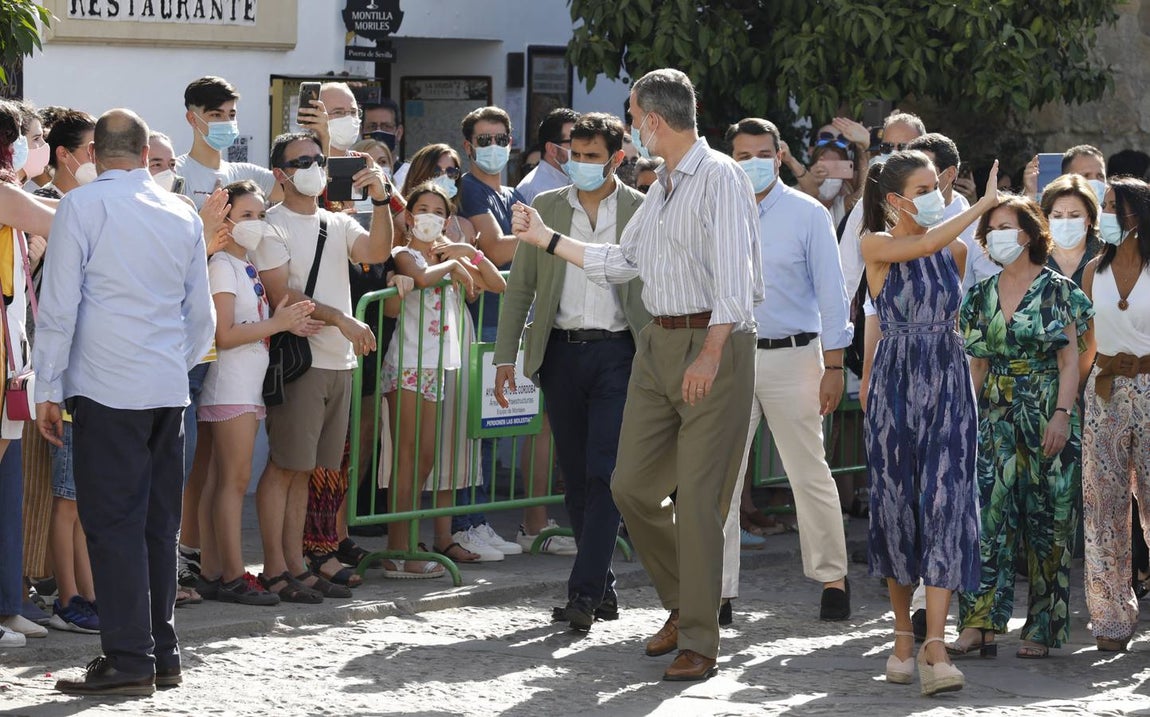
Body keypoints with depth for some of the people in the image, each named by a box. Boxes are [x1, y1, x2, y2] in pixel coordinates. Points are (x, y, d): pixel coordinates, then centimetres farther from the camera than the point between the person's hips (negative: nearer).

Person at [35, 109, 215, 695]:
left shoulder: (82, 207, -7)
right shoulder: (183, 216, 10)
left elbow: (59, 305, -9)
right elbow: (201, 314, 16)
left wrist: (47, 388, -3)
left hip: (106, 390, -5)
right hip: (168, 392, 5)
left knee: (113, 524, -4)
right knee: (159, 524, 11)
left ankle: (128, 661, -7)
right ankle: (162, 655, 14)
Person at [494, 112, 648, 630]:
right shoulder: (545, 209, 9)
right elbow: (520, 287, 11)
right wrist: (505, 356, 3)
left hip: (618, 353, -4)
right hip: (562, 353, 4)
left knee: (604, 473, -12)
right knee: (575, 477, 7)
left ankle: (585, 592, -14)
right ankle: (603, 587, 17)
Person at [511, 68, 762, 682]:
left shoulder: (720, 177, -11)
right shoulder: (661, 187, 18)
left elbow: (733, 274, -19)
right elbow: (621, 262, 28)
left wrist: (710, 354, -27)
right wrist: (547, 239, 31)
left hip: (715, 343, -9)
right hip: (657, 343, 9)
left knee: (698, 499, -8)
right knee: (632, 485, 7)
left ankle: (698, 643, -3)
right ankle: (683, 602, 25)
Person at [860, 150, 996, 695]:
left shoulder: (955, 249, 9)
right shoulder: (875, 246, -3)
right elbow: (924, 244, -22)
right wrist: (984, 204, -18)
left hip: (949, 385, 2)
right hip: (895, 386, -2)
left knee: (946, 504, -9)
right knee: (896, 505, 4)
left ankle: (935, 648, -15)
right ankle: (903, 638, 19)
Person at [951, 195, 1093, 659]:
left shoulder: (1057, 290, -1)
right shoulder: (981, 296, 11)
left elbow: (1070, 359, -5)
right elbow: (976, 364, 15)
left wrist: (1062, 415, -15)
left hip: (1047, 417, -3)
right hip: (997, 419, 3)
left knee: (1047, 523, 0)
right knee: (986, 513, -10)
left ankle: (1042, 630, 7)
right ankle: (979, 625, -13)